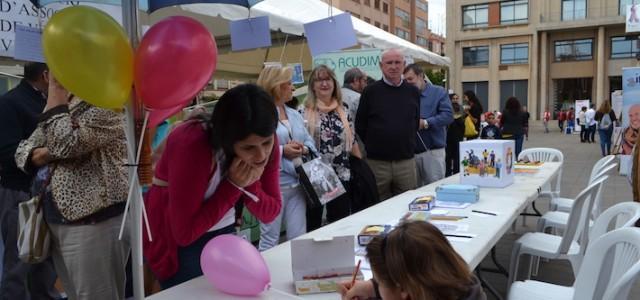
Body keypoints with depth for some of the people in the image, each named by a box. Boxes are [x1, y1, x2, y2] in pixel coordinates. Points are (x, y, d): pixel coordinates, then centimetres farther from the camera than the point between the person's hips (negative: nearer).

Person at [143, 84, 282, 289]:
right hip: (180, 245, -5)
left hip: (225, 234, 5)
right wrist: (234, 185, -31)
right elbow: (185, 233, -29)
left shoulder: (266, 145, -15)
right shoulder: (192, 145, -31)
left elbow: (271, 214, -8)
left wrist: (249, 185, -26)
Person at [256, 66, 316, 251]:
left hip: (297, 183, 7)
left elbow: (310, 141, 14)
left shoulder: (295, 114, 15)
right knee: (269, 239, 5)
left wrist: (303, 149, -7)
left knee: (299, 238, 13)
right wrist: (282, 151, -20)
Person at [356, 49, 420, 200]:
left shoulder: (413, 91, 7)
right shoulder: (370, 91, -1)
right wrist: (373, 146, 5)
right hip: (377, 162, -2)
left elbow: (416, 122, 14)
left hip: (406, 161, 2)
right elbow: (360, 125, 2)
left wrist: (409, 145, 10)